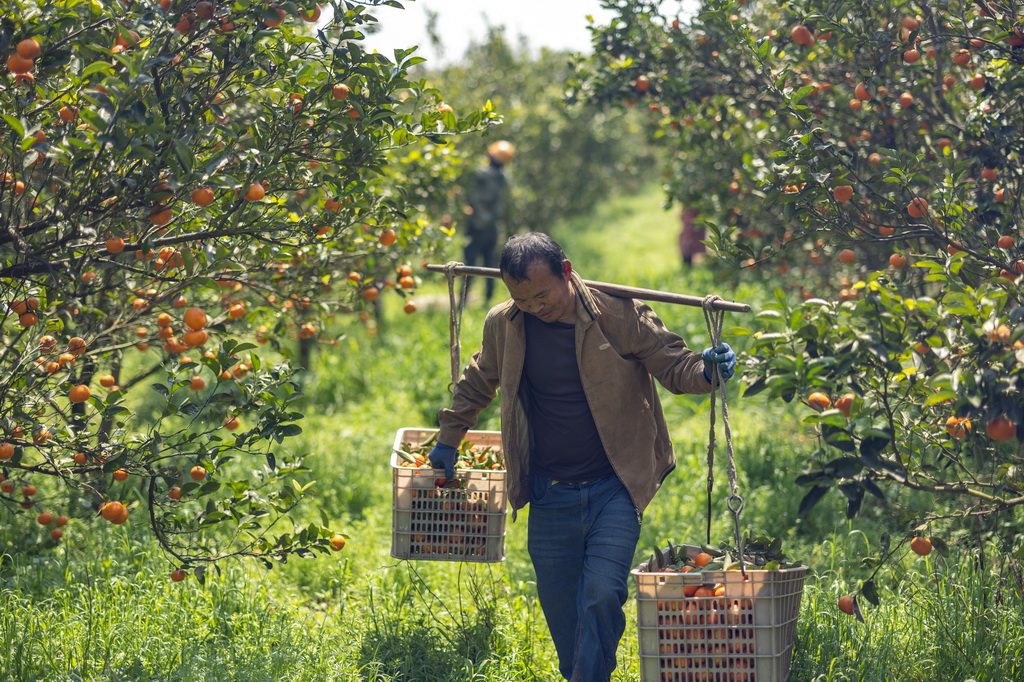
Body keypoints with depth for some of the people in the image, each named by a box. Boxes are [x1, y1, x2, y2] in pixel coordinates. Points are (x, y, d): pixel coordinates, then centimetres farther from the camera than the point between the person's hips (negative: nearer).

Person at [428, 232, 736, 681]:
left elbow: (672, 366, -2)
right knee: (559, 607, 9)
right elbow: (476, 385, 20)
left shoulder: (619, 314, -10)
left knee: (602, 595, -16)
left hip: (614, 490, -3)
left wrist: (705, 371, -25)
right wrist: (448, 442, 28)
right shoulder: (502, 326, 0)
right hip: (550, 497, 3)